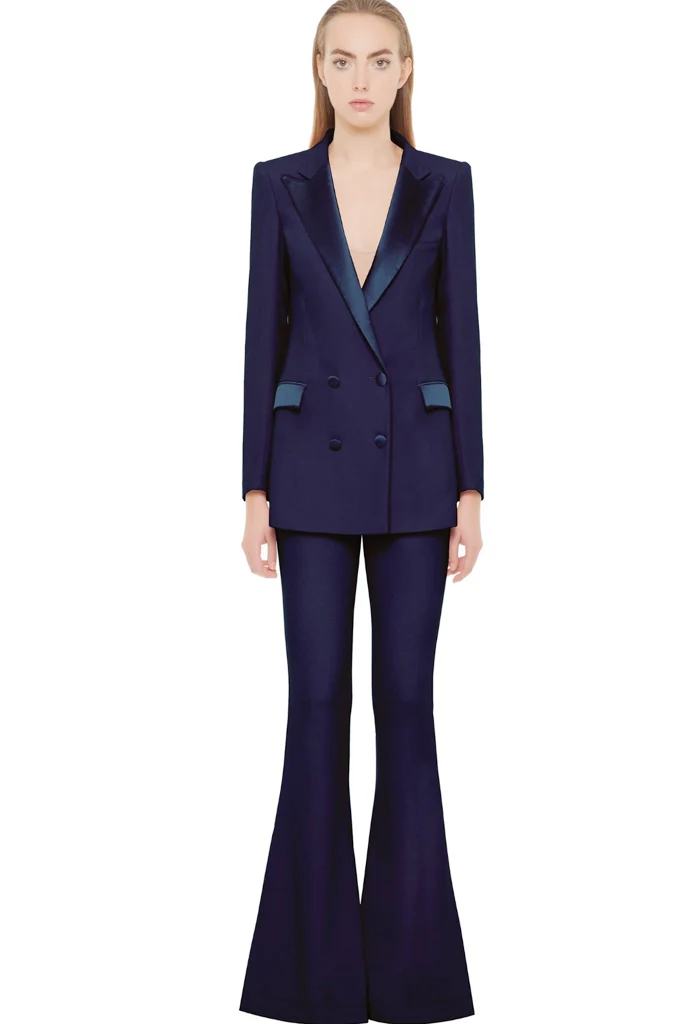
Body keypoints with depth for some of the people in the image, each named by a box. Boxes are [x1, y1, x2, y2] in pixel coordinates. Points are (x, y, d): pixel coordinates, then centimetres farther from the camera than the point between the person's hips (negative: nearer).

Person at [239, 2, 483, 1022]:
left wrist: (470, 490, -3)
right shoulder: (279, 183, 4)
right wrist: (255, 491, -3)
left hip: (415, 463, 0)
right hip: (314, 463, 0)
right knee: (318, 700, 0)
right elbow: (264, 338, 3)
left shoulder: (446, 184, 4)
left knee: (407, 700, 2)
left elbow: (461, 337, 3)